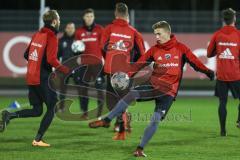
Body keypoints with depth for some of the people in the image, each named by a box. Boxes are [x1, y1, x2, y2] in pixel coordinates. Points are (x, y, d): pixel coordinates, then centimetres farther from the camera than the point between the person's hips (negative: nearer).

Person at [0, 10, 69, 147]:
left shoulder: (37, 35, 11)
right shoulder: (51, 37, -12)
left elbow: (27, 55, 16)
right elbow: (51, 59, -23)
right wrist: (65, 70, -12)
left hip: (31, 78, 7)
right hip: (43, 79, -7)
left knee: (37, 110, 14)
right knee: (52, 108, 6)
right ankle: (38, 139, 3)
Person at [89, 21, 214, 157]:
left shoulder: (180, 48, -2)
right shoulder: (154, 50, 3)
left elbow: (194, 61, -10)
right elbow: (140, 63, -5)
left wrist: (207, 71, -27)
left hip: (169, 91, -1)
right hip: (154, 85, 1)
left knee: (156, 119, -11)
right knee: (132, 94, -23)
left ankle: (140, 149, 0)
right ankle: (106, 120, -15)